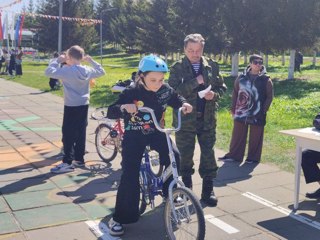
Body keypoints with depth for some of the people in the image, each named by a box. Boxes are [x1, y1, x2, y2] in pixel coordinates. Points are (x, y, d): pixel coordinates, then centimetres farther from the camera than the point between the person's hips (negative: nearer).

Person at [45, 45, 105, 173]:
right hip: (84, 105, 7)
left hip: (71, 107, -7)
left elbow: (49, 72, -19)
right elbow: (101, 71, 20)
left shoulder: (66, 70, -15)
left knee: (68, 134, -3)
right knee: (80, 133, 14)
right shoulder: (87, 70, 4)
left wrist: (58, 60, -7)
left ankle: (67, 163, -3)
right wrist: (91, 60, 18)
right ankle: (79, 159, 22)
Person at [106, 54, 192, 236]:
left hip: (156, 132, 4)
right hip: (134, 136, -3)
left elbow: (176, 99, 13)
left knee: (174, 156, -19)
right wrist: (123, 107, -41)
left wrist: (184, 104, -9)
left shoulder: (166, 90, -9)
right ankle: (119, 218, 0)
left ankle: (170, 191, 10)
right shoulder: (131, 93, -19)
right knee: (130, 175, -12)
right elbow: (110, 113, -20)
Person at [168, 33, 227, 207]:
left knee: (208, 154, 4)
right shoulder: (177, 68, -3)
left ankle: (208, 190, 16)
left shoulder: (212, 66, 5)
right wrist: (195, 82, -21)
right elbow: (173, 91, -14)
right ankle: (186, 187, 28)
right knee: (185, 155, 9)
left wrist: (214, 94, -11)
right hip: (185, 118, -2)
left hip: (207, 118, 2)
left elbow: (221, 87, 11)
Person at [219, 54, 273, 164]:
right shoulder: (242, 77, 5)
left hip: (257, 115, -2)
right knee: (237, 135, 8)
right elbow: (235, 93, 11)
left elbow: (269, 96, 0)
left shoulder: (266, 80, -2)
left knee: (255, 137, 5)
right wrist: (233, 108, 8)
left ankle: (253, 157, 17)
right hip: (241, 112, 2)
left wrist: (264, 110, -7)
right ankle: (234, 155, 18)